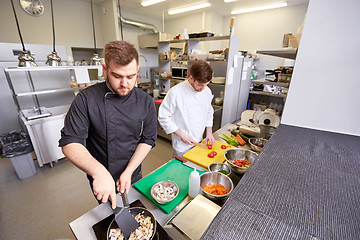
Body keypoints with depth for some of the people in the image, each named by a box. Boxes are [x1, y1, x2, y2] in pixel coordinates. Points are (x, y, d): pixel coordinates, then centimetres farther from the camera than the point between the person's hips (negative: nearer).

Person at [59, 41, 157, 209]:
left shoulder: (146, 102, -13)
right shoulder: (87, 100, -19)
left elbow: (148, 140, -9)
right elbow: (69, 143, -22)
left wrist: (128, 171, -16)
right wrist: (99, 172, -38)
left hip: (133, 177, 2)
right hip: (101, 182, -1)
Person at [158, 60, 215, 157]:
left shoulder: (207, 91, -3)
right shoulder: (175, 92, -21)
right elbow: (163, 117, -17)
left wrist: (209, 132, 2)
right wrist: (181, 135, -17)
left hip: (199, 141, 5)